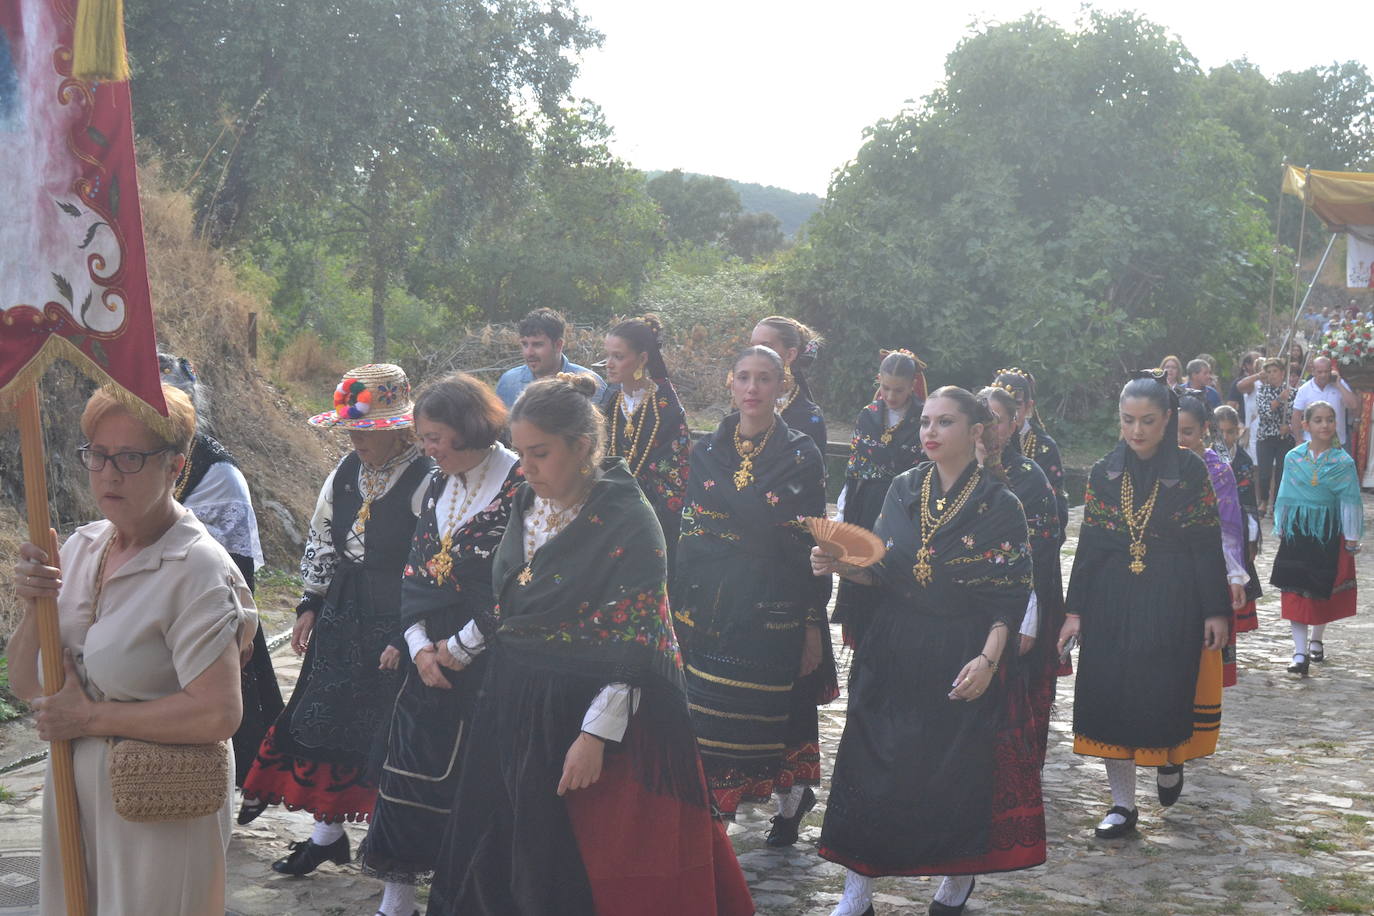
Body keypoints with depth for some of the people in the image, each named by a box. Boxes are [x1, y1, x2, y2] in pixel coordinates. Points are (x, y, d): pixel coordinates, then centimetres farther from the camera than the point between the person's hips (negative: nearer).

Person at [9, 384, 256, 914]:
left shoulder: (197, 569, -20)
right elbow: (25, 685, 6)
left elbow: (217, 713, -27)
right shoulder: (81, 547, 2)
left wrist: (91, 717, -17)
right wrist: (35, 607, -13)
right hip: (76, 789, 7)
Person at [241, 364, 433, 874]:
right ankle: (327, 833, 27)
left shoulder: (424, 481, -18)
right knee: (321, 722, 11)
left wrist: (406, 638, -19)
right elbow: (321, 539, 15)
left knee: (385, 733, 2)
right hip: (340, 616, 7)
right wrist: (310, 605, 13)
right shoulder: (348, 470, 4)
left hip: (393, 622, -7)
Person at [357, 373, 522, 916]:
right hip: (430, 658, 6)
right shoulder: (438, 484, 11)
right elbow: (415, 567, 12)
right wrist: (418, 644, -2)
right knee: (408, 771, 8)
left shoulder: (520, 483, -11)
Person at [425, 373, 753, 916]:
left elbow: (631, 647, -19)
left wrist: (596, 734, -22)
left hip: (588, 711, -7)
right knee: (502, 860, 14)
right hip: (515, 707, 7)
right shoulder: (527, 504, 4)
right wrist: (463, 646, 24)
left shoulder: (628, 521, -18)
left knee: (582, 868, 2)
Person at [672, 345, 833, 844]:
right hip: (708, 602, 3)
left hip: (774, 606, -3)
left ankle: (791, 799, 21)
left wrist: (814, 621, -5)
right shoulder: (707, 451, 7)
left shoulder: (802, 454, -2)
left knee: (771, 713, -1)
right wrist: (678, 606, 6)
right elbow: (688, 533, 10)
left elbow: (814, 543, -3)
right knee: (707, 714, 4)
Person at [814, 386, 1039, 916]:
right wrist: (844, 567, -9)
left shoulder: (999, 504, -6)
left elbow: (1011, 595, -7)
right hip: (895, 653, 4)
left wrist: (988, 659, -17)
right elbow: (883, 572, 11)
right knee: (872, 766, 1)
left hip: (964, 656, -3)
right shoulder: (903, 490, 6)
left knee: (961, 768, 4)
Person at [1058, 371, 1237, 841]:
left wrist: (1216, 609, -7)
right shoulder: (1104, 472, 3)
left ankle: (1169, 758, 33)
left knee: (1164, 694, -2)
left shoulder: (1190, 470, -4)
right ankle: (1123, 805, 12)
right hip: (1113, 602, 3)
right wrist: (1075, 610, 0)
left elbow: (1207, 544, -3)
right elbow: (1088, 544, 4)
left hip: (1172, 603, -3)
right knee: (1110, 696, 1)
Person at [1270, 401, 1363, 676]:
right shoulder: (1293, 458, 0)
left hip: (1329, 533, 0)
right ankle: (1300, 653, -5)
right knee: (1296, 591, -6)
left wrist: (1352, 539, -2)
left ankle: (1316, 639, 34)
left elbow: (1349, 502, -2)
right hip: (1297, 532, 1)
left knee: (1324, 591, 11)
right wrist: (1281, 529, 7)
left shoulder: (1343, 462, -4)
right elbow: (1285, 496, 7)